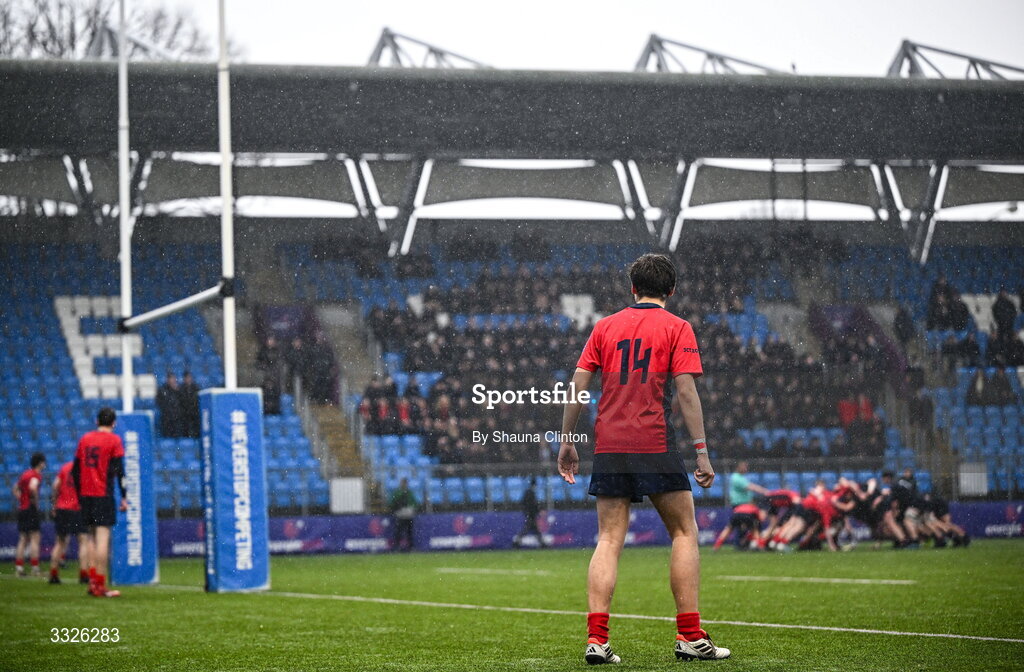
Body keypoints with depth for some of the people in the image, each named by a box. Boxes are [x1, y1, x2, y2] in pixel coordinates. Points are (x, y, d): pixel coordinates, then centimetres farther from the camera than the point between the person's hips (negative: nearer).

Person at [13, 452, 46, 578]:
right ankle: (35, 568, -10)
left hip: (21, 509, 8)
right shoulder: (36, 475, -10)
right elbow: (32, 487, -28)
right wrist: (36, 501, -17)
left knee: (23, 540, 10)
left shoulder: (24, 474, 15)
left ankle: (19, 567, 6)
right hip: (31, 509, -8)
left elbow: (15, 488, 27)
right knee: (35, 538, -5)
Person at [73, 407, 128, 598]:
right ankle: (100, 585, -12)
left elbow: (75, 470, 14)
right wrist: (124, 497, -6)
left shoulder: (85, 438, 12)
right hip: (104, 495, -5)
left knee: (90, 536, 13)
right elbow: (119, 471, -8)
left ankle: (92, 580, 8)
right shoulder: (114, 440, -2)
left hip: (85, 494, 5)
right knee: (103, 536, -7)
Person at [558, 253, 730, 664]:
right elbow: (686, 391, -7)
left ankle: (596, 640, -7)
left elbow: (577, 387, 7)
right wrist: (702, 453, -7)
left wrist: (566, 442, 14)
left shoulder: (605, 327, 12)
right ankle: (690, 637, 2)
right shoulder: (676, 328, 2)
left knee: (609, 540, 3)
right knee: (684, 532, 8)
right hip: (655, 444, -3)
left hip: (608, 446, 3)